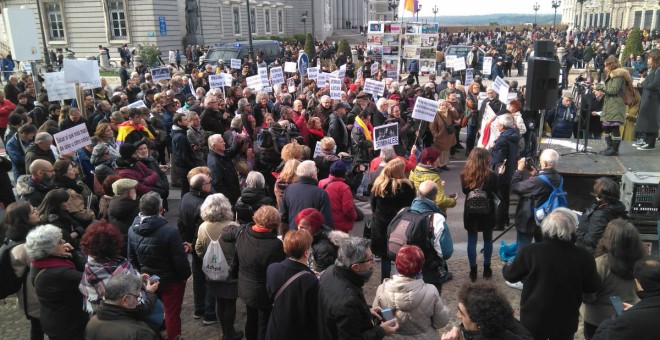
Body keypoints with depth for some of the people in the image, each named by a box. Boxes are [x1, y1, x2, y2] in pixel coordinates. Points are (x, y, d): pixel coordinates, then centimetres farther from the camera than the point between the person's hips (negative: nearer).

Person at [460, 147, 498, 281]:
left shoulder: (465, 175, -11)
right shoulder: (491, 175, -18)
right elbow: (496, 191, -1)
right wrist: (499, 175, 8)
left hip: (471, 212, 1)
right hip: (487, 211, -1)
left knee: (472, 241, 10)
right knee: (488, 240, 17)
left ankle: (473, 271, 16)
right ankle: (486, 269, 27)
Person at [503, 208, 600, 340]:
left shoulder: (530, 251, -21)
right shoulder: (583, 257, -18)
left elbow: (510, 275, -5)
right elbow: (592, 287, -2)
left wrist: (507, 265, 17)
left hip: (533, 319, -1)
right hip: (566, 322, 1)